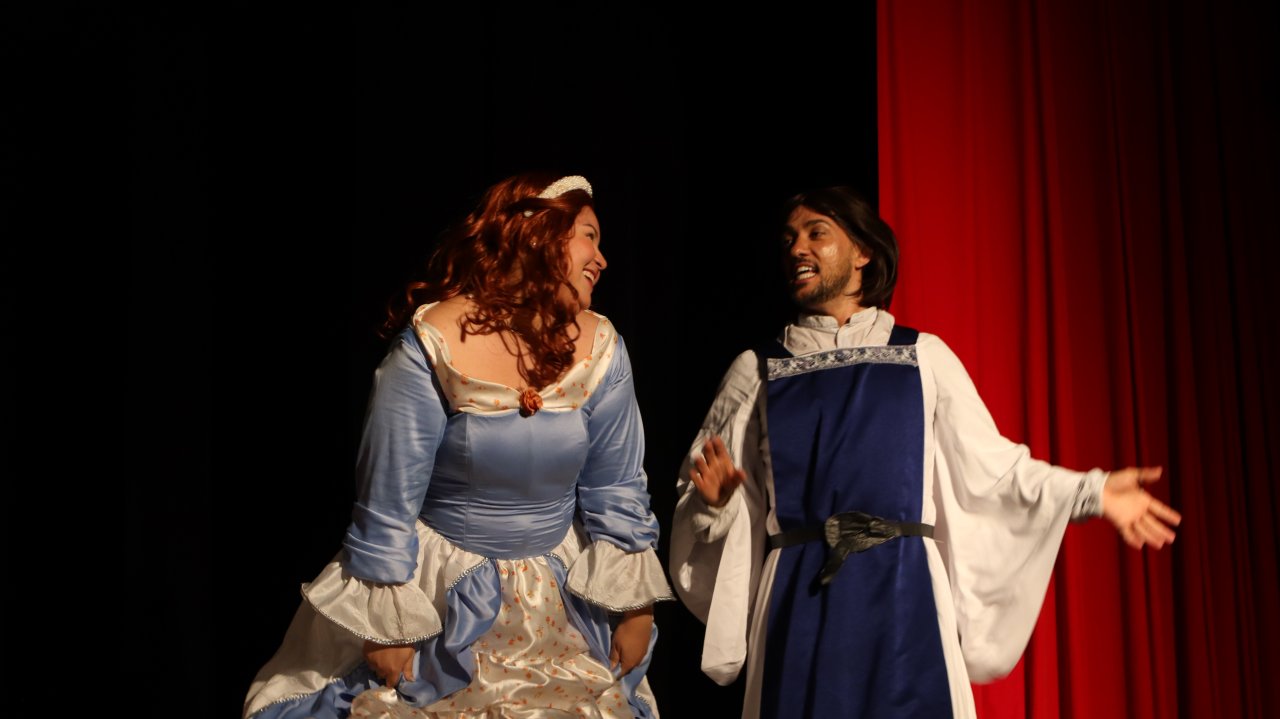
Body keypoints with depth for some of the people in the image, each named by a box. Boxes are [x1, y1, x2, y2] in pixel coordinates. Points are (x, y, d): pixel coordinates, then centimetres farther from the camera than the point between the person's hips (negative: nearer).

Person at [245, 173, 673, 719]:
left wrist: (635, 608, 2)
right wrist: (388, 626, -11)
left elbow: (616, 490, -1)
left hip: (560, 601, 4)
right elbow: (388, 496, -15)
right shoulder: (434, 345, -20)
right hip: (441, 593, -3)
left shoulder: (599, 349, -8)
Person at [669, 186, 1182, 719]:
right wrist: (714, 498, -13)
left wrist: (1092, 492, -1)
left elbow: (989, 465, 7)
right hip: (801, 600, 1)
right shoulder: (756, 371, 10)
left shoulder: (923, 357, 8)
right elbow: (701, 495, 8)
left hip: (903, 595, 0)